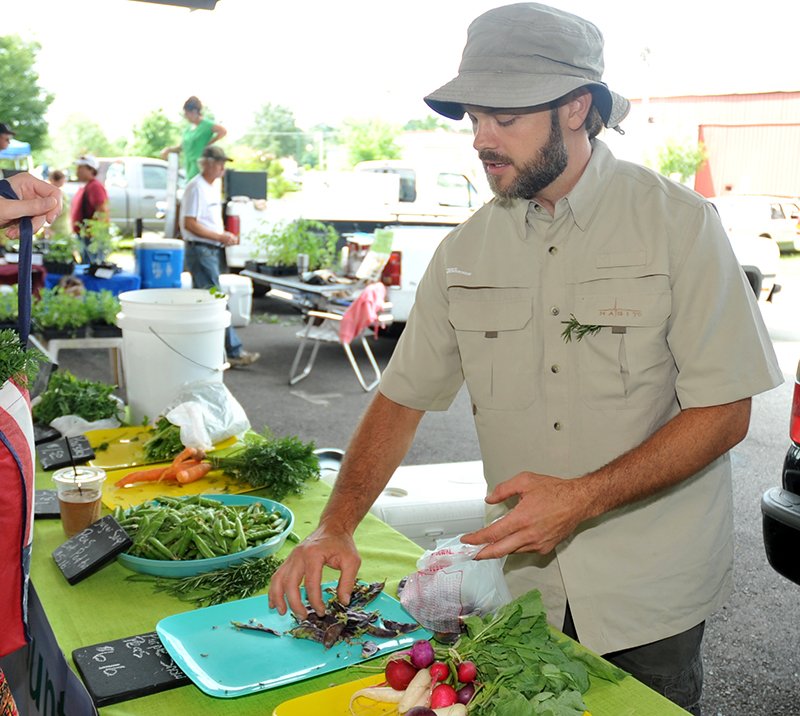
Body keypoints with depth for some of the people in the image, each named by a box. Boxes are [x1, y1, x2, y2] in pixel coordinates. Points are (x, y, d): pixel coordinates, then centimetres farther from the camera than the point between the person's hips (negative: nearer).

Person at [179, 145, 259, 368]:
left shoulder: (213, 188, 17)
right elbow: (189, 224, -19)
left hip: (212, 251, 10)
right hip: (200, 250, -10)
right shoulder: (196, 188, -13)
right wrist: (220, 237, -18)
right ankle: (234, 351, -8)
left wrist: (225, 236, 7)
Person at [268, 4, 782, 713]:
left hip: (650, 588, -2)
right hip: (521, 578, 3)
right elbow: (402, 398, 2)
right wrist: (336, 528, -9)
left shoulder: (680, 223, -12)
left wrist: (583, 498, -24)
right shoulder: (466, 250, -1)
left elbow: (724, 412, -14)